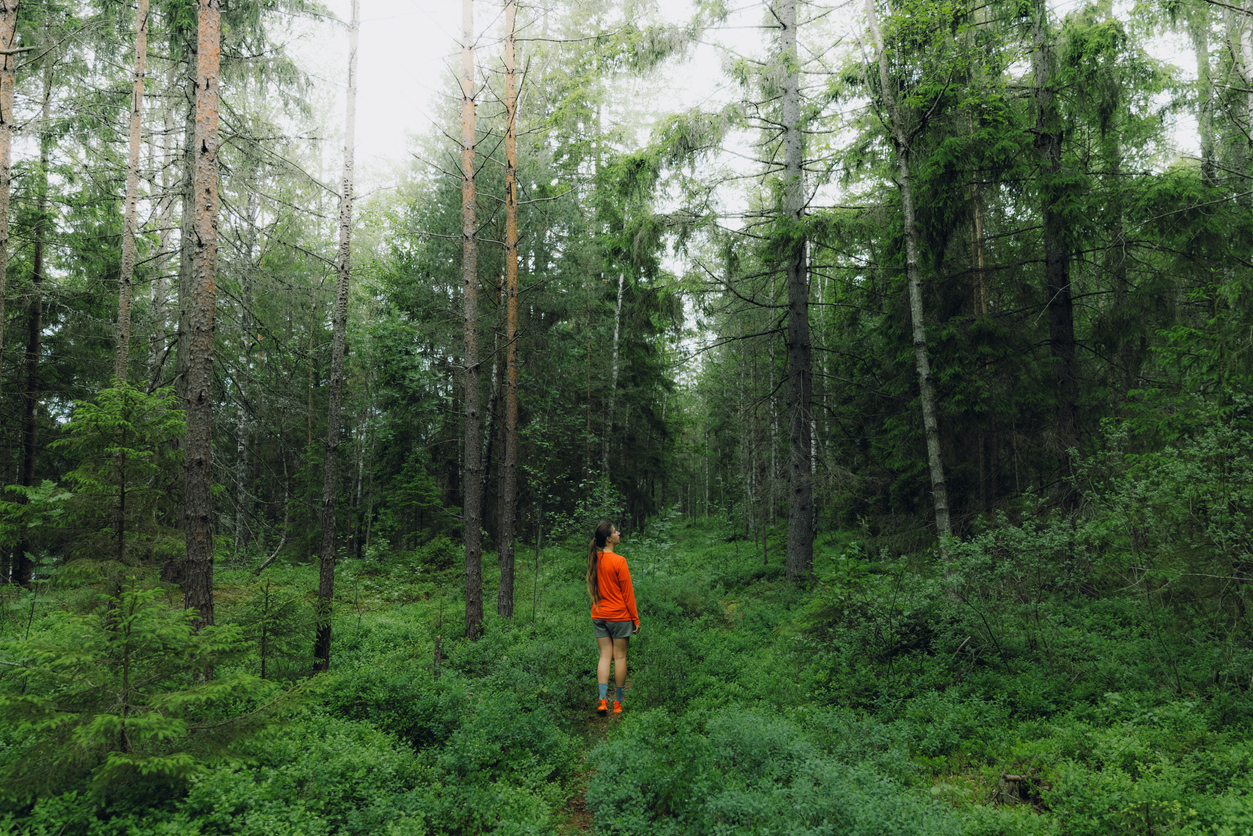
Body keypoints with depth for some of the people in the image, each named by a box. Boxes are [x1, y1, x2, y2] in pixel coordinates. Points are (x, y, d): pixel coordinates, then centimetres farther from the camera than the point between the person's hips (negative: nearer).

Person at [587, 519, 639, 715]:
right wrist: (635, 618, -3)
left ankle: (603, 699, -3)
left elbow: (593, 589, 10)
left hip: (598, 616, 5)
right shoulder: (619, 561, -15)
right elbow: (627, 592, -10)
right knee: (620, 657, 5)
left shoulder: (594, 560, 2)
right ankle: (618, 703, 12)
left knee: (605, 656, 8)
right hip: (619, 616, -5)